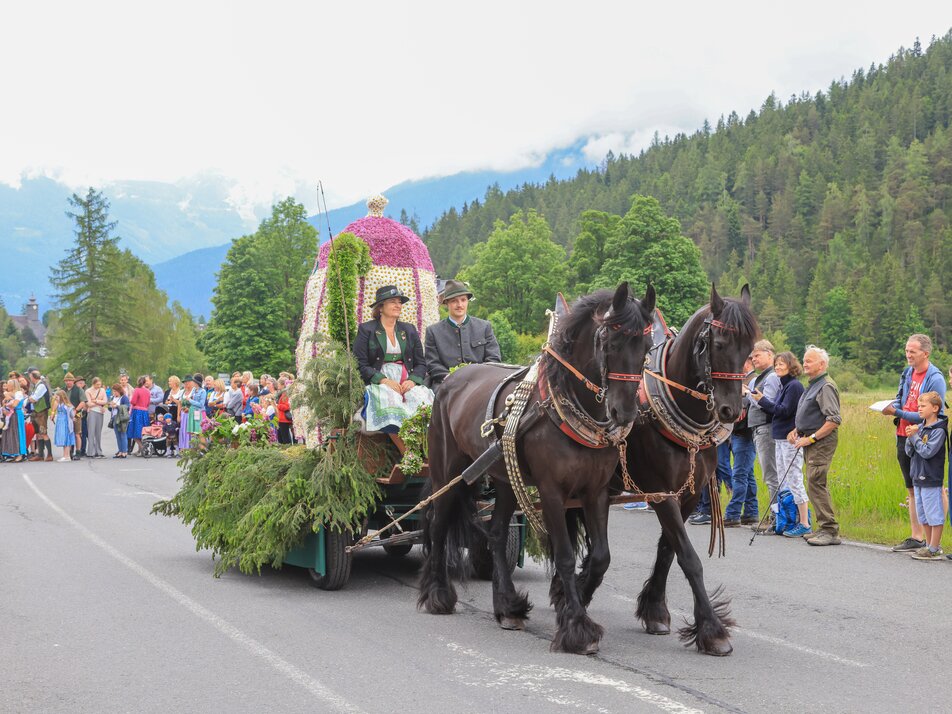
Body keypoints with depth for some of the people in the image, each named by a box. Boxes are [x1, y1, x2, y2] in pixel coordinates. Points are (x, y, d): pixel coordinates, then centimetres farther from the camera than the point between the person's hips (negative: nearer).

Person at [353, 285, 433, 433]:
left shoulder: (409, 330, 21)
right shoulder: (366, 330, 10)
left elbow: (421, 363, 17)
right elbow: (360, 365, 1)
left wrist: (412, 380, -6)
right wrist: (383, 380, -14)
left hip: (408, 383, 3)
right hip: (378, 383, -3)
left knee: (421, 398, -30)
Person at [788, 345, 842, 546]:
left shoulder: (826, 386, -14)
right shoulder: (812, 386, 18)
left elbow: (834, 420, -21)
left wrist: (811, 438, -20)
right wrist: (796, 430, 13)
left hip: (821, 443, -10)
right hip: (810, 443, 10)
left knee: (816, 484, -13)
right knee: (816, 485, 12)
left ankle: (830, 531, -11)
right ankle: (825, 529, 18)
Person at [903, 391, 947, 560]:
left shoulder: (939, 430, -13)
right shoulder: (920, 427, 9)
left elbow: (927, 452, -22)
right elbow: (909, 452, 9)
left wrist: (915, 436, -14)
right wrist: (910, 437, -8)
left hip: (931, 479, -8)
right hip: (918, 477, 8)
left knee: (934, 515, -2)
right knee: (923, 515, 15)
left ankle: (934, 550, 3)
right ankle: (929, 545, 26)